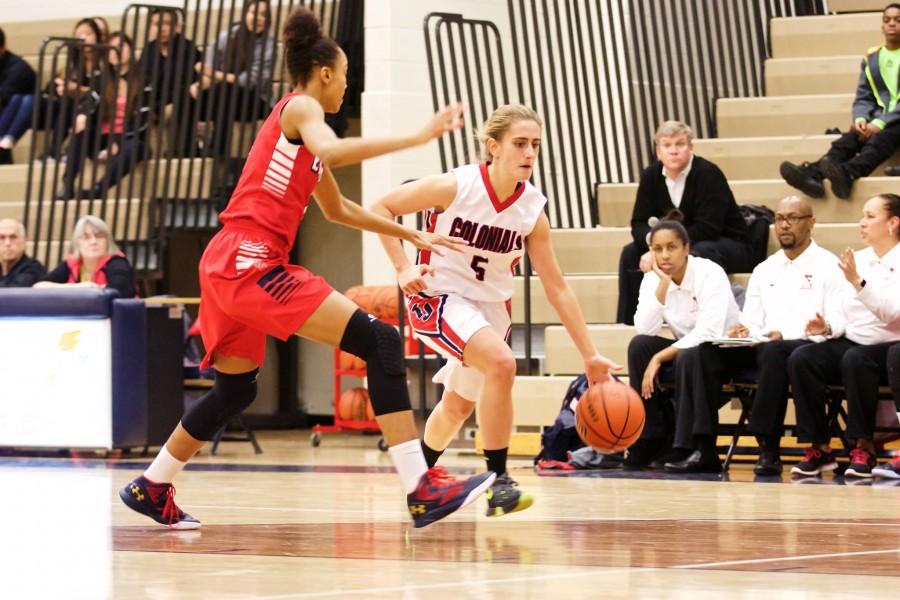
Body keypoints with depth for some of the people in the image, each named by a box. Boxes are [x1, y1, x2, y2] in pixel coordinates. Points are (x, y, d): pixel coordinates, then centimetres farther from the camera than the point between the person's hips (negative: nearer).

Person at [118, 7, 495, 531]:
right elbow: (330, 151, -26)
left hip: (231, 266, 10)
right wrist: (419, 137, -25)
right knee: (380, 341, -15)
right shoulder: (301, 108, -2)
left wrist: (413, 236, 38)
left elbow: (338, 209, 39)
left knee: (235, 391, 26)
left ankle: (152, 488, 38)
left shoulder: (303, 125, 26)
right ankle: (422, 488, -24)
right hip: (249, 262, -10)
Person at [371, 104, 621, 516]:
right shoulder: (455, 187, -21)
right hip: (439, 297, -5)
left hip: (491, 305, 6)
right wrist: (402, 267, -21)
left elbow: (556, 288, -5)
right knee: (501, 362, -30)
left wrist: (589, 355, -7)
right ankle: (498, 482, -21)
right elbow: (382, 208, -11)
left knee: (459, 406, 18)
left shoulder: (533, 211, -10)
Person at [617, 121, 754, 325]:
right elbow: (639, 224, -4)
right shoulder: (650, 176, -3)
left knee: (700, 253, -38)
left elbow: (706, 228, -29)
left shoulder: (708, 174, -22)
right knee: (631, 253, -7)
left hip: (730, 246, -6)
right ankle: (627, 323, -4)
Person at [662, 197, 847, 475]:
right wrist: (742, 331, -5)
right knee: (698, 353, -18)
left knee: (773, 351, -41)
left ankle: (769, 448, -35)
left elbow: (838, 323, -7)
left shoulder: (828, 266, 4)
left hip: (808, 346, -6)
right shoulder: (764, 270, 24)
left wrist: (787, 334, -21)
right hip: (762, 346, 6)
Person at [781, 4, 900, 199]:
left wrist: (880, 123, -21)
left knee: (879, 141, -37)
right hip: (878, 120, 5)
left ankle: (847, 173, -68)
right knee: (848, 140, -26)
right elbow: (863, 97, 13)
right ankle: (812, 174, -53)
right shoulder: (871, 58, 15)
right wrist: (860, 118, -10)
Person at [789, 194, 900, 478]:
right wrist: (827, 328, -3)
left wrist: (858, 282, -26)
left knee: (855, 359, -38)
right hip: (850, 343, 6)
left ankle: (863, 446, -24)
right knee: (800, 359, -22)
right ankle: (820, 447, -18)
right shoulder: (857, 260, 16)